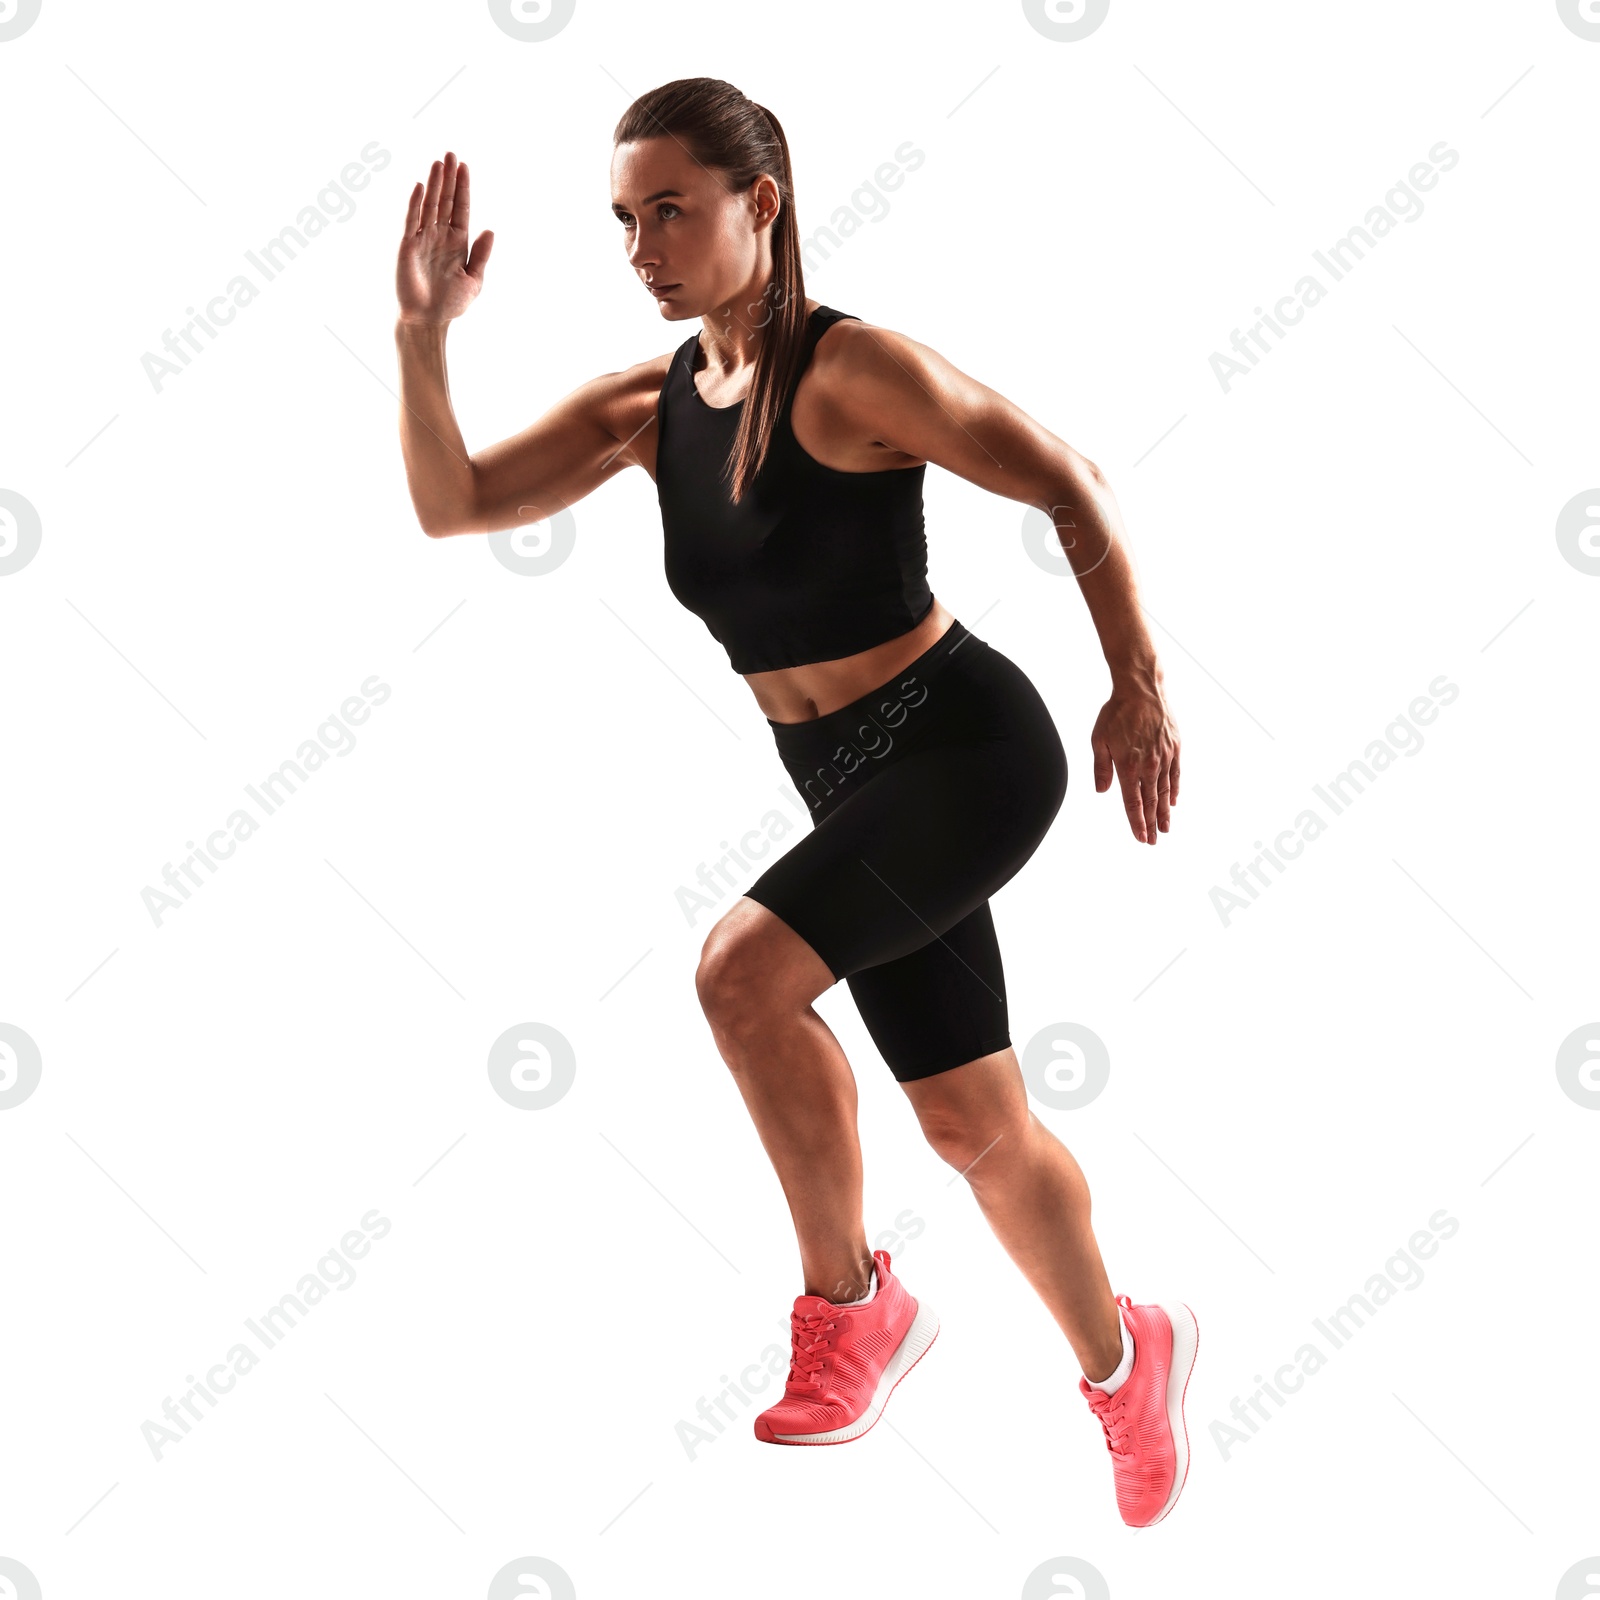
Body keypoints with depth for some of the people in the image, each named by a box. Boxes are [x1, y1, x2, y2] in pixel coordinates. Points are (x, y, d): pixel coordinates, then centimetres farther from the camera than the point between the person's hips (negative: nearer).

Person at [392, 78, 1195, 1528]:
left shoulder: (855, 370, -16)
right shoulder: (648, 405, 4)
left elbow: (1074, 488, -11)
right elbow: (452, 503, -2)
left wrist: (1139, 686, -11)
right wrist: (423, 336, -15)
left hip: (969, 745, -7)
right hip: (854, 786, 7)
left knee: (743, 970, -27)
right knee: (978, 1124, 14)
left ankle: (849, 1300, -5)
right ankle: (1125, 1360, 39)